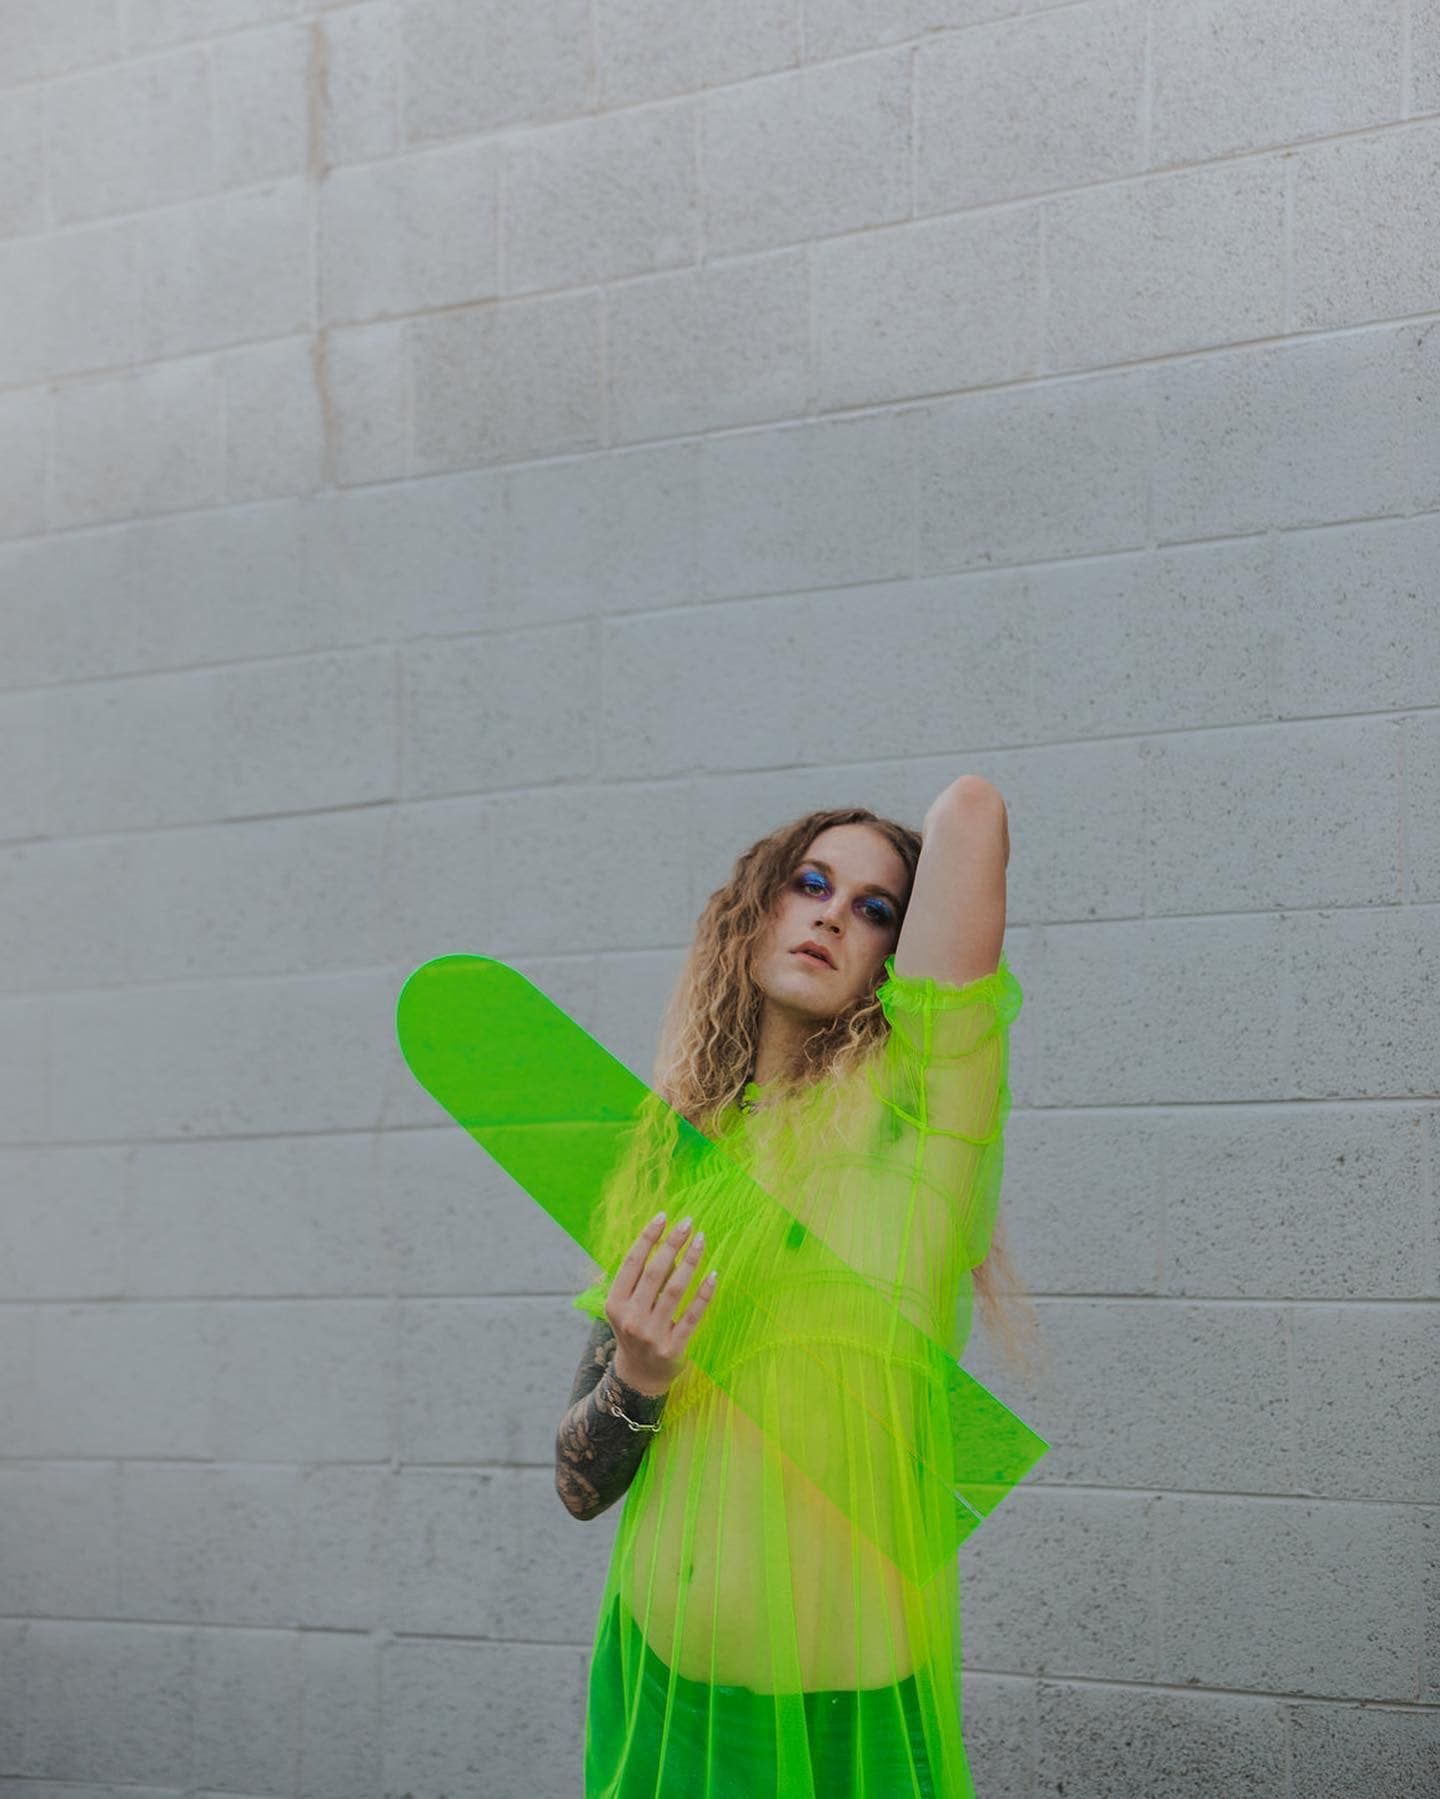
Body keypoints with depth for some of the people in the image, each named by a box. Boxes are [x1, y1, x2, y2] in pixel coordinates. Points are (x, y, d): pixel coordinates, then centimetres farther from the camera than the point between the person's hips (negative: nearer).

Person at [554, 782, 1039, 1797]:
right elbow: (580, 1486, 7)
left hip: (846, 1712, -3)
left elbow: (970, 809, -16)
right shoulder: (676, 1157, 6)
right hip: (661, 1690, 3)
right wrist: (637, 1380, -14)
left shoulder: (908, 1108, -6)